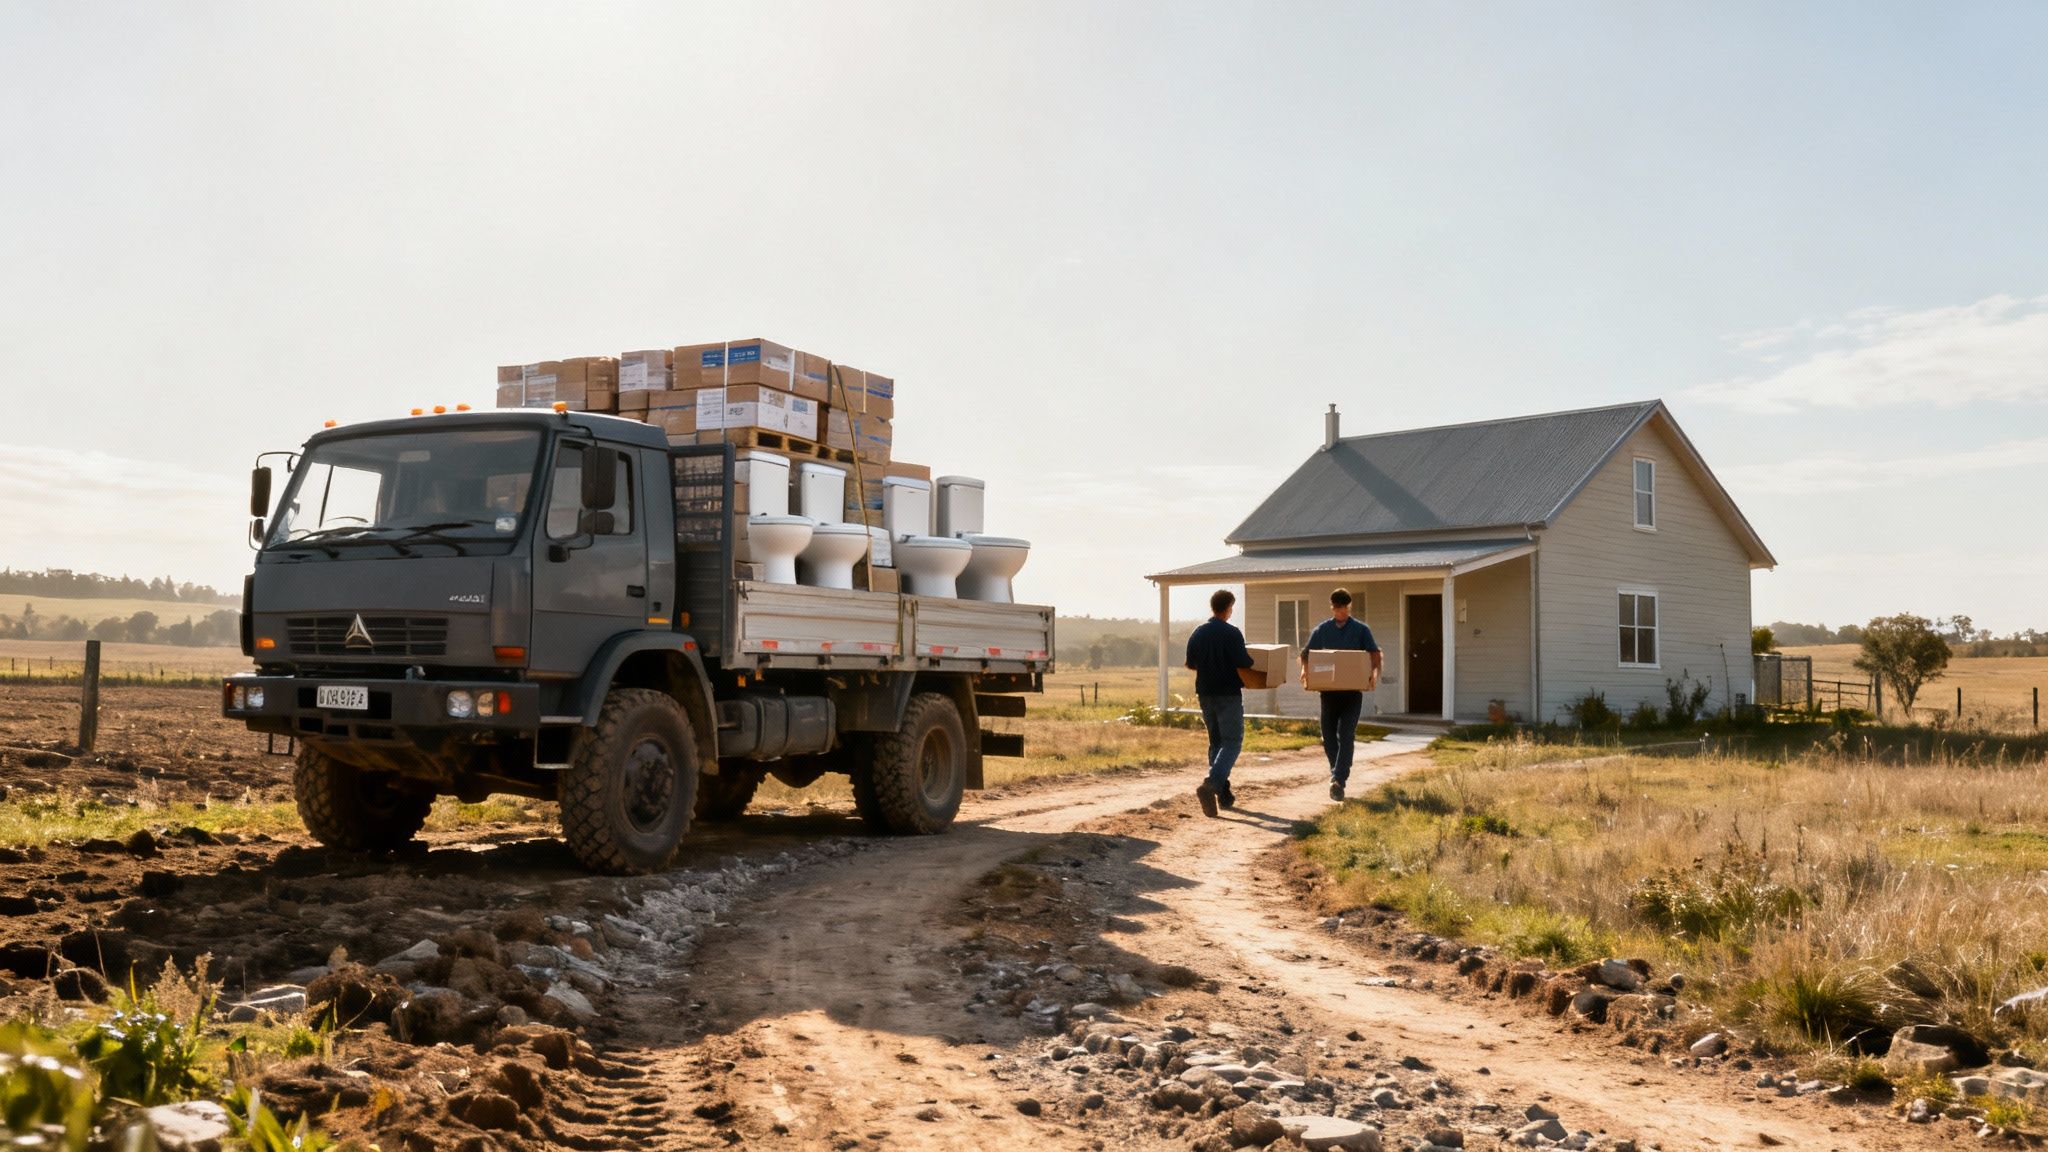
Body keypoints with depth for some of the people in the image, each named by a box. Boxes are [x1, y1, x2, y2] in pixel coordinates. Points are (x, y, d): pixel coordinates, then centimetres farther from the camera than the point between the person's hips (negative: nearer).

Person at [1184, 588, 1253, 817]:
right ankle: (1210, 784, -24)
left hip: (1205, 694, 6)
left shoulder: (1198, 633, 4)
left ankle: (1224, 793, 17)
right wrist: (1253, 662, 5)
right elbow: (1243, 663, -17)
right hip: (1228, 695, -6)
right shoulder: (1232, 633, -13)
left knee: (1216, 741, 16)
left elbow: (1190, 664, 10)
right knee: (1232, 742, -3)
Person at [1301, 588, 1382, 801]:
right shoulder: (1322, 630, 8)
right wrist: (1305, 669, -13)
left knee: (1345, 736, -9)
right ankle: (1338, 774, 27)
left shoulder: (1361, 630, 3)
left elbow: (1376, 654, -2)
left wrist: (1374, 673, -23)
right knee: (1328, 736, 8)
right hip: (1328, 690, 3)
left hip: (1353, 690, -2)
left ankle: (1338, 780, -14)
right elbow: (1306, 653, 9)